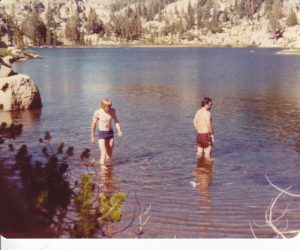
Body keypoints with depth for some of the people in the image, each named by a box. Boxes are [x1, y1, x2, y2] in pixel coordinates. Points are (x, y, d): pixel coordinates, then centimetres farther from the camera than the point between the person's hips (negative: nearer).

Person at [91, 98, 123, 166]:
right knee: (104, 153, -12)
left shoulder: (112, 110, -6)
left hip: (110, 133, 4)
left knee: (109, 153, 8)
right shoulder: (97, 112, -15)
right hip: (101, 134, -4)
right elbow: (94, 124, -2)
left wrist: (119, 130, -9)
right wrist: (92, 136, 4)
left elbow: (116, 121, 7)